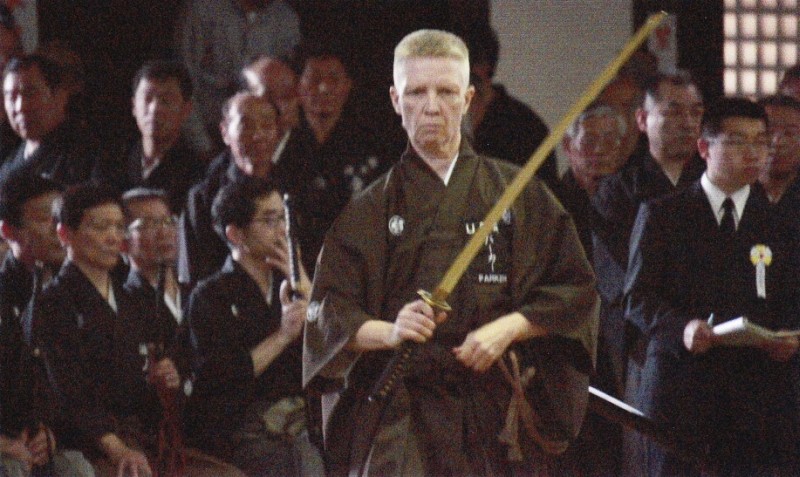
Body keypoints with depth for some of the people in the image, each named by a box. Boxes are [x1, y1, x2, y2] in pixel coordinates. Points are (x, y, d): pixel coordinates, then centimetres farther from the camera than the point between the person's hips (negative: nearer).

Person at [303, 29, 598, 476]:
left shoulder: (518, 195, 10)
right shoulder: (368, 211, 9)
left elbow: (574, 289, 8)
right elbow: (329, 314, 3)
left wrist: (509, 328, -9)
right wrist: (388, 332, -18)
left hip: (495, 418, 1)